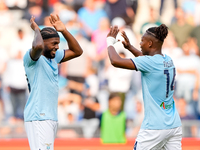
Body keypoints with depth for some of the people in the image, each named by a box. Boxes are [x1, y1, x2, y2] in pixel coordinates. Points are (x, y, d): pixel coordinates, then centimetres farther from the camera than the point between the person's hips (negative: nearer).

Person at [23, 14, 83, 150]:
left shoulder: (54, 57, 17)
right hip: (38, 118, -9)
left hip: (52, 117, 9)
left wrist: (64, 30, 12)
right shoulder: (31, 57, -9)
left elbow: (77, 51, 23)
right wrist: (36, 29, -12)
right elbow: (38, 46, -32)